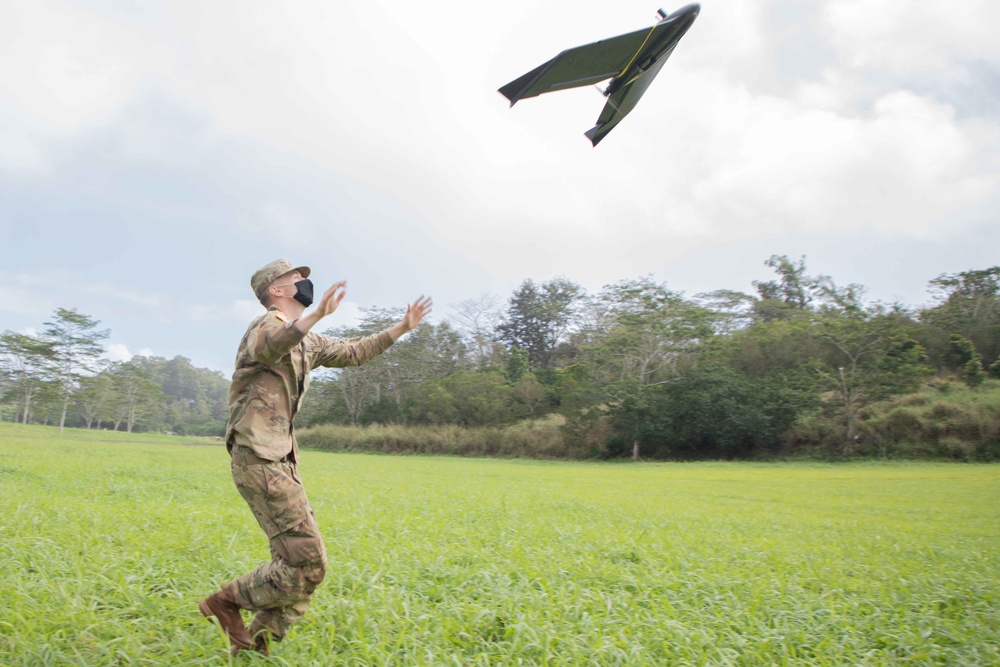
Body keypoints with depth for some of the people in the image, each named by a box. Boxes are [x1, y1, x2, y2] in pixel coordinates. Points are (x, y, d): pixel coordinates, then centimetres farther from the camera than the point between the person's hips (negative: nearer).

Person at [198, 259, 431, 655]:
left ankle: (255, 643, 20)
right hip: (259, 460, -9)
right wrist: (316, 315, -50)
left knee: (300, 563, 10)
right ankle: (226, 601, 7)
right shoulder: (266, 325, -9)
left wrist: (402, 327, 26)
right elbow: (266, 347, -34)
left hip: (282, 461, 9)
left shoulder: (307, 342, 19)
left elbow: (353, 352, 30)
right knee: (306, 564, -11)